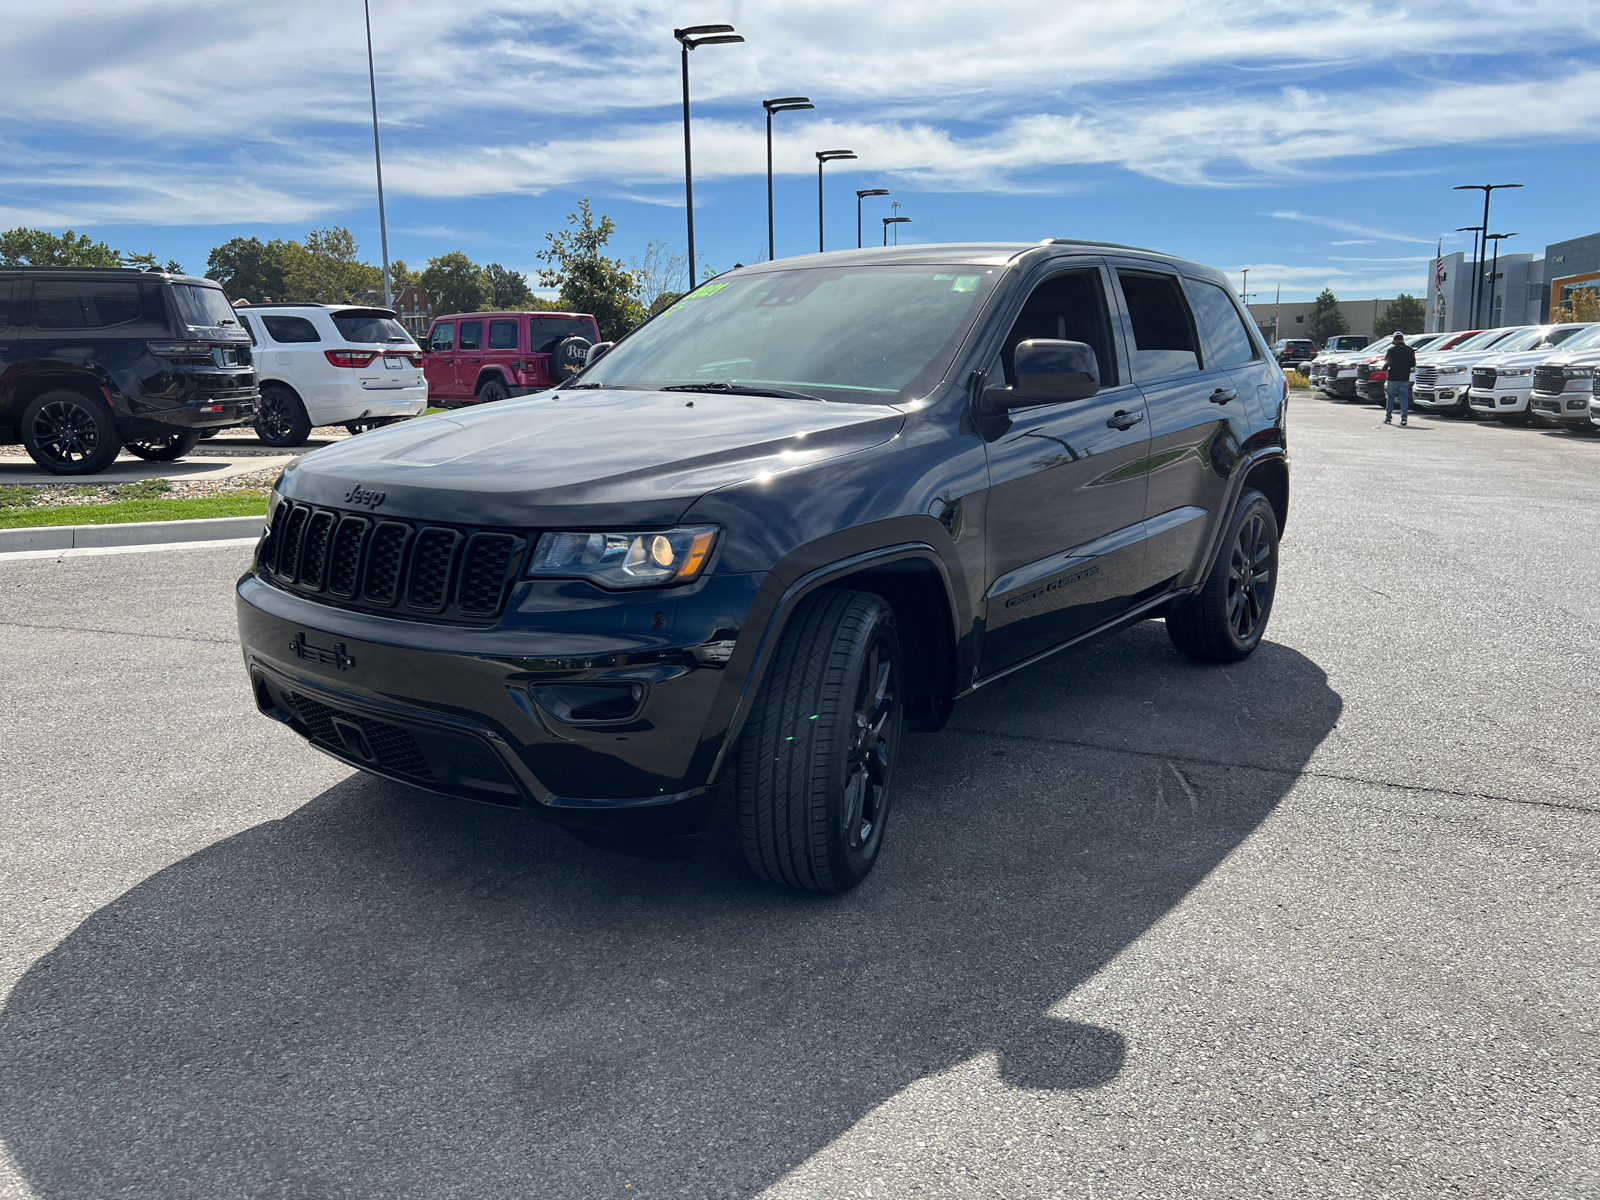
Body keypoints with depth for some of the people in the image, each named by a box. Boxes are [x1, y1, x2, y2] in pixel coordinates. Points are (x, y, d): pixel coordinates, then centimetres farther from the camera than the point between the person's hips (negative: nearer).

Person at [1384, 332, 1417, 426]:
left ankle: (1388, 418, 12)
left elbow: (1386, 363, -2)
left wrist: (1385, 368, 20)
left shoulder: (1391, 350, -6)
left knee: (1390, 397, 9)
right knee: (1404, 398, 4)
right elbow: (1413, 364, 5)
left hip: (1393, 378, -2)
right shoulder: (1409, 350, 2)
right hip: (1405, 379, 2)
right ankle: (1404, 418, -6)